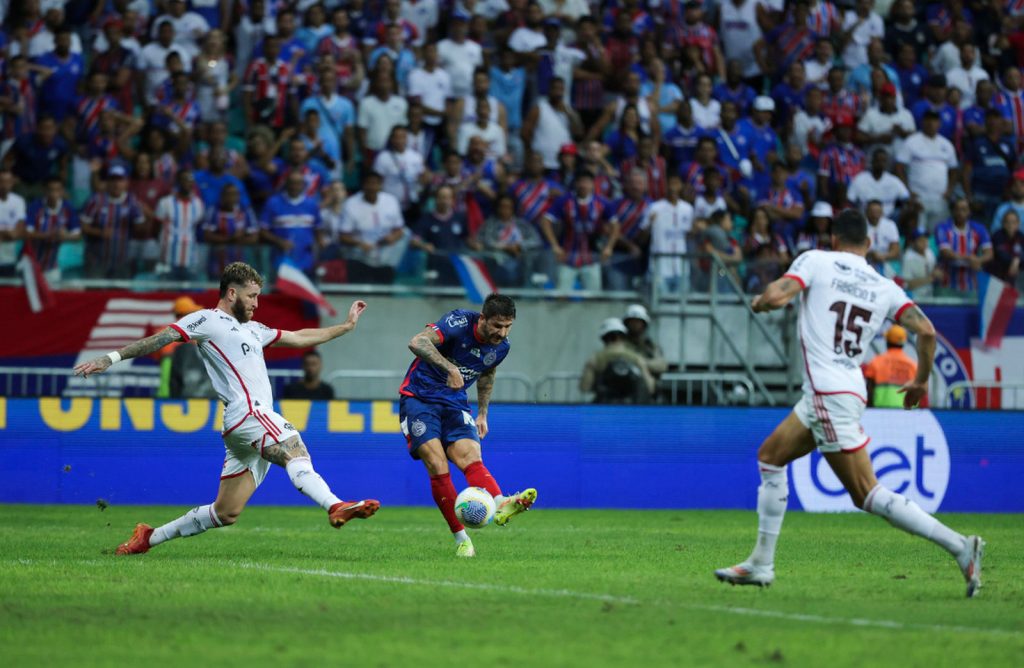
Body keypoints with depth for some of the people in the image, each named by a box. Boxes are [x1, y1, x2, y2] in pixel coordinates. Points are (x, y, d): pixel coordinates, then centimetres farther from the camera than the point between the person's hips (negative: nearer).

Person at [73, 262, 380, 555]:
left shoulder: (253, 329, 29)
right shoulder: (207, 320, 5)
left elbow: (300, 338, 37)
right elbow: (160, 338, -4)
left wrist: (347, 325, 38)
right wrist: (112, 358, -13)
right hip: (247, 412, -9)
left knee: (225, 513, 8)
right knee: (296, 453, -33)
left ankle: (149, 537, 17)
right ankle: (336, 507, -56)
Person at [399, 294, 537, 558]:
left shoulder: (501, 347, 2)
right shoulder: (459, 322, -18)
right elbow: (417, 342, -33)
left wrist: (482, 414, 23)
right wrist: (450, 368, -43)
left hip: (454, 404, 5)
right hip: (419, 399, -5)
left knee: (472, 460, -21)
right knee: (438, 466, -19)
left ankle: (501, 505, -48)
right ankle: (461, 538, -15)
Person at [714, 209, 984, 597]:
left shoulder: (816, 260, -1)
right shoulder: (885, 288, 11)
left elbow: (776, 296, -15)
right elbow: (925, 329, -1)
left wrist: (759, 302, 9)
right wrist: (921, 380, 13)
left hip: (828, 392, -7)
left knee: (868, 495, -8)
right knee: (770, 456, 21)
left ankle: (959, 546, -16)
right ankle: (761, 564, 20)